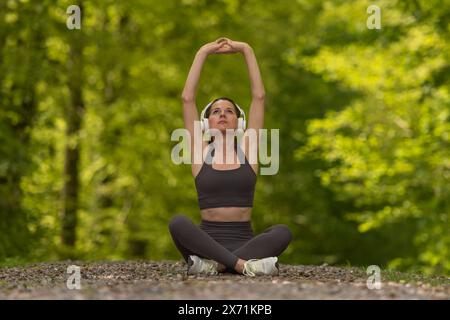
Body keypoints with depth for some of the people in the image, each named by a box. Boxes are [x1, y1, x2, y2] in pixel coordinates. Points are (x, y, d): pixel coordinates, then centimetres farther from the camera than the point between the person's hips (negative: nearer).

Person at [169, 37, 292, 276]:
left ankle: (212, 263, -33)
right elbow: (187, 98, 4)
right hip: (208, 242, -1)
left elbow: (259, 96, 8)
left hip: (244, 242, 1)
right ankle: (244, 264, -39)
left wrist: (246, 50, 10)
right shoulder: (201, 151, 10)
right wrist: (203, 53, 8)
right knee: (178, 223, -33)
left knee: (282, 232, -31)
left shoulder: (247, 148, 12)